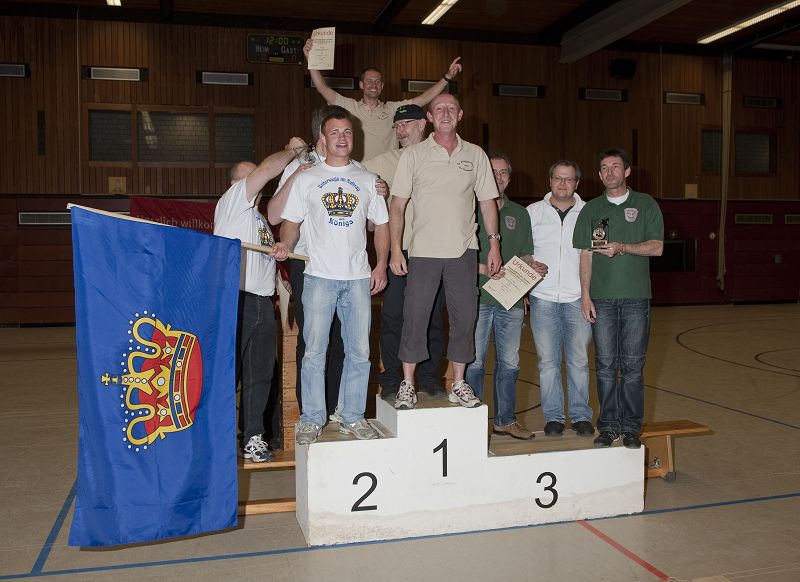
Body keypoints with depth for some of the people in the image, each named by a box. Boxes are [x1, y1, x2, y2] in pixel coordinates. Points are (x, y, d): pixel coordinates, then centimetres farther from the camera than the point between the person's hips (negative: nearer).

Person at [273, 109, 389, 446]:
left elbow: (381, 224, 13)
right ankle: (311, 420, 8)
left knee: (359, 351, 5)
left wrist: (381, 265, 3)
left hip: (358, 277, 2)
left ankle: (352, 417, 17)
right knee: (314, 351, -2)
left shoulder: (367, 180, 12)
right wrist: (286, 243, -14)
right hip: (319, 276, -2)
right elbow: (292, 221, 7)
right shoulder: (306, 179, 7)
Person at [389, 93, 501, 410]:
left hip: (464, 251, 2)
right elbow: (397, 205, 0)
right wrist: (395, 249, -7)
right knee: (415, 318, -1)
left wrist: (494, 244, 4)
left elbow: (487, 202, 12)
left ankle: (458, 384, 18)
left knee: (464, 318, 5)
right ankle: (407, 385, 11)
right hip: (423, 250, -2)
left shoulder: (476, 155, 9)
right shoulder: (413, 155, 2)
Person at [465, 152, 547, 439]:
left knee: (509, 363, 10)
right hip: (478, 298, -4)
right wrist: (483, 268, -17)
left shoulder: (519, 213, 18)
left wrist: (533, 267, -2)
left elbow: (525, 254, 19)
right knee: (473, 362, -1)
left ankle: (505, 419, 22)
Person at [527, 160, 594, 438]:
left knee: (579, 360, 2)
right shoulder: (533, 212, 8)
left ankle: (581, 415, 15)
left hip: (577, 298, 0)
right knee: (548, 360, 3)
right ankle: (553, 417, 13)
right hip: (543, 298, 0)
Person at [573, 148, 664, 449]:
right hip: (602, 299, 1)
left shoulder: (645, 205, 7)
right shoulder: (591, 209, 12)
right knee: (605, 365, 3)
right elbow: (586, 255, 9)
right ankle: (608, 426, 12)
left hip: (636, 298, -1)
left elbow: (657, 247, 0)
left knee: (633, 366, 1)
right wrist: (585, 295, 1)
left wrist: (622, 247, -15)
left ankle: (631, 428, 11)